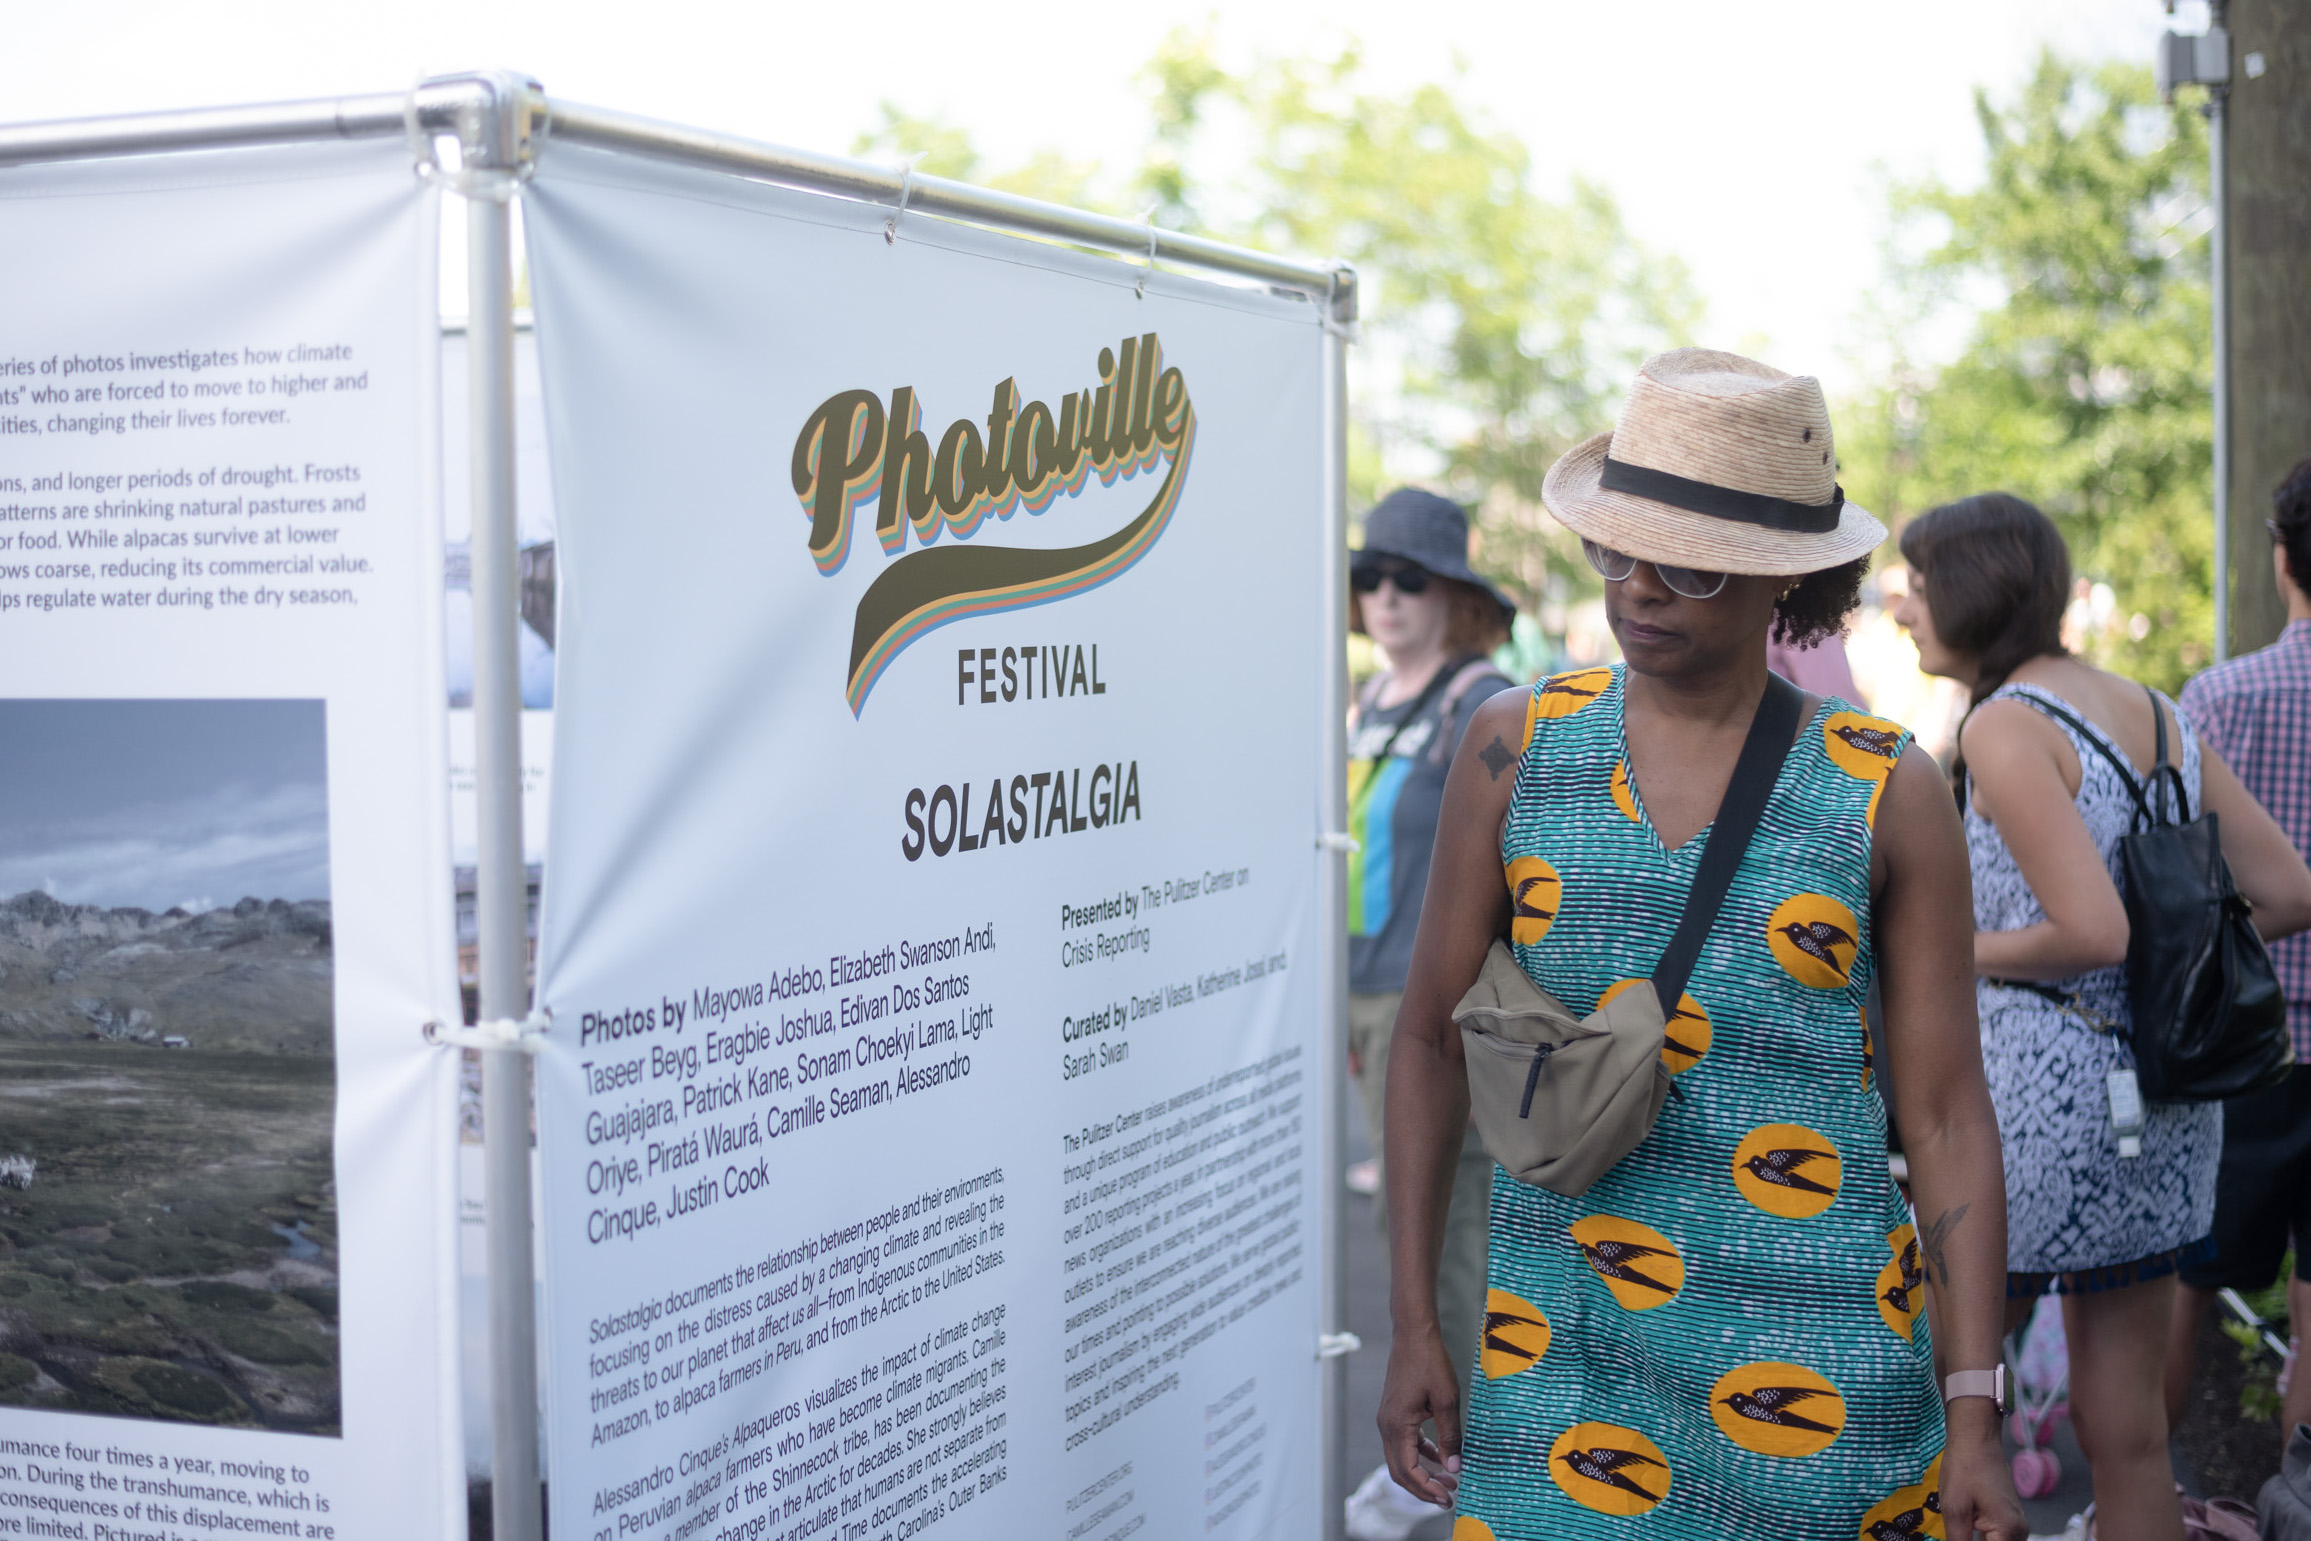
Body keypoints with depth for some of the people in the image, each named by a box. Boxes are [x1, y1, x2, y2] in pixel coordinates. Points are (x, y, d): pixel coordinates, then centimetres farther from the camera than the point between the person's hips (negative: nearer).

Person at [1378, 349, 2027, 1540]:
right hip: (1560, 1345, 1)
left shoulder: (1886, 795, -2)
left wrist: (1974, 1417, -4)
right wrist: (1414, 1326, 3)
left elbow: (1946, 1110, -1)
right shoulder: (1518, 747, 1)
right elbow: (1430, 1038, 6)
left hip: (1812, 1353, -1)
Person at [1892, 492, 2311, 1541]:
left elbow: (2093, 931, -22)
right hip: (2166, 1096, 8)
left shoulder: (2005, 725, -13)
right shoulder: (2159, 715, 9)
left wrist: (1949, 953, -8)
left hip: (2039, 1090, -8)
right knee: (2127, 1431, 14)